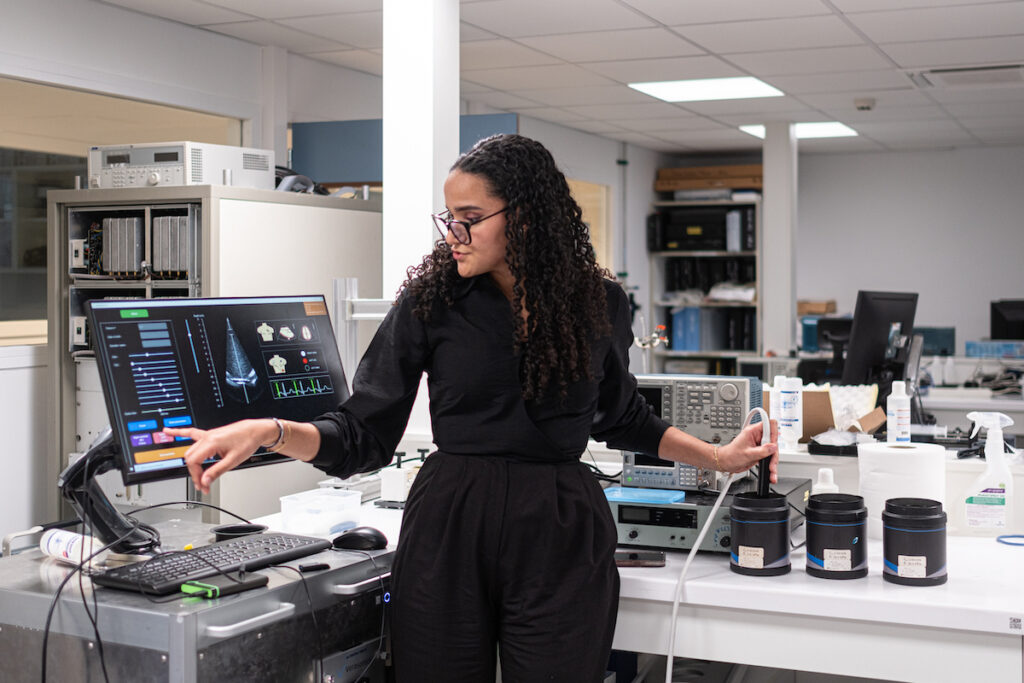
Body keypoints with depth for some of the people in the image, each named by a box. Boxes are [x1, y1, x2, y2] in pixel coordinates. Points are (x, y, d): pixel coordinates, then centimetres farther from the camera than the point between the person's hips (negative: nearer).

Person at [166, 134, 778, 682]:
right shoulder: (430, 302, -2)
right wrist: (267, 432, -19)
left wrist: (719, 457, 17)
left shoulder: (600, 303, 3)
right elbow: (364, 435, -3)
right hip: (450, 531, 0)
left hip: (561, 535, 1)